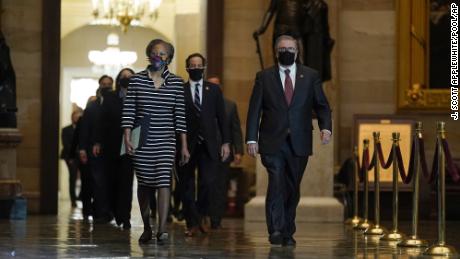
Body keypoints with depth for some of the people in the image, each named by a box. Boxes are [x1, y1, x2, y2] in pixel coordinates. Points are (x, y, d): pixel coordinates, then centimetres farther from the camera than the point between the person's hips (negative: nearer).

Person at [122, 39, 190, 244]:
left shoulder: (176, 82, 4)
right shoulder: (136, 80, 2)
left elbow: (180, 115, 4)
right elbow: (128, 112, 1)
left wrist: (184, 146, 2)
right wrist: (127, 139, -10)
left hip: (165, 142, -1)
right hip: (142, 141, 1)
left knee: (163, 181, -14)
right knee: (144, 184, 9)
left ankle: (162, 230, -20)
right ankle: (147, 228, 23)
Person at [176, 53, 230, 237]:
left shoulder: (214, 90, 11)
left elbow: (221, 117, 10)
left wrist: (226, 142, 6)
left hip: (208, 145, 1)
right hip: (186, 145, -1)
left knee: (208, 182, -9)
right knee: (187, 186, 1)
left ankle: (202, 216, 12)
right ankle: (192, 223, 10)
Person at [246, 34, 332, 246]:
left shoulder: (310, 76, 9)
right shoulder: (264, 77, 6)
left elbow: (322, 106, 9)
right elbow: (254, 110, 4)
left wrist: (326, 127, -10)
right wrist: (251, 139, -4)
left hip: (299, 143, 2)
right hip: (272, 143, -2)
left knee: (293, 189, 7)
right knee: (276, 185, -16)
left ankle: (288, 233, 16)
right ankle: (276, 231, -15)